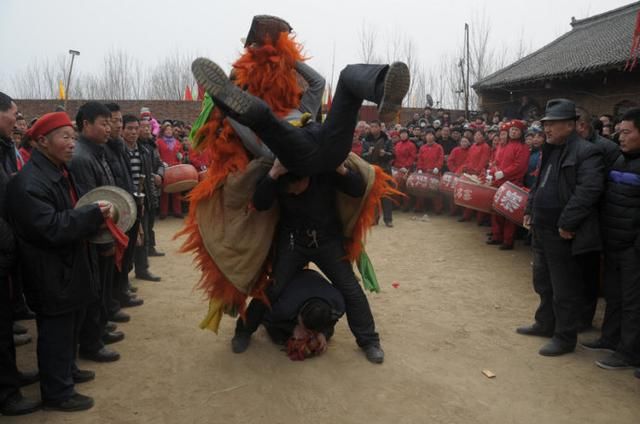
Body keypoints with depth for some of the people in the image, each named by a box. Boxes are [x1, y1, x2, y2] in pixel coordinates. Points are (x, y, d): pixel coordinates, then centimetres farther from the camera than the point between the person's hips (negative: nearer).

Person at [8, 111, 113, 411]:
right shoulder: (30, 182, -22)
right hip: (52, 275, -9)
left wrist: (95, 215, 3)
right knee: (56, 332, 5)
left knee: (70, 327, 23)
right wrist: (94, 213, -23)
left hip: (70, 266, 9)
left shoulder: (60, 172, 9)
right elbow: (51, 228, -27)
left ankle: (67, 370, 41)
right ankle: (57, 392, 20)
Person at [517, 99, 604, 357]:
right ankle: (545, 324, 38)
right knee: (543, 283, 21)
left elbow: (589, 190, -24)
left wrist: (567, 224, -24)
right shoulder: (550, 151, 13)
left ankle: (565, 338, 17)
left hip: (564, 235, -9)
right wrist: (530, 210, 13)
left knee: (564, 289, 3)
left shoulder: (586, 152, -15)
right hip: (541, 230, 9)